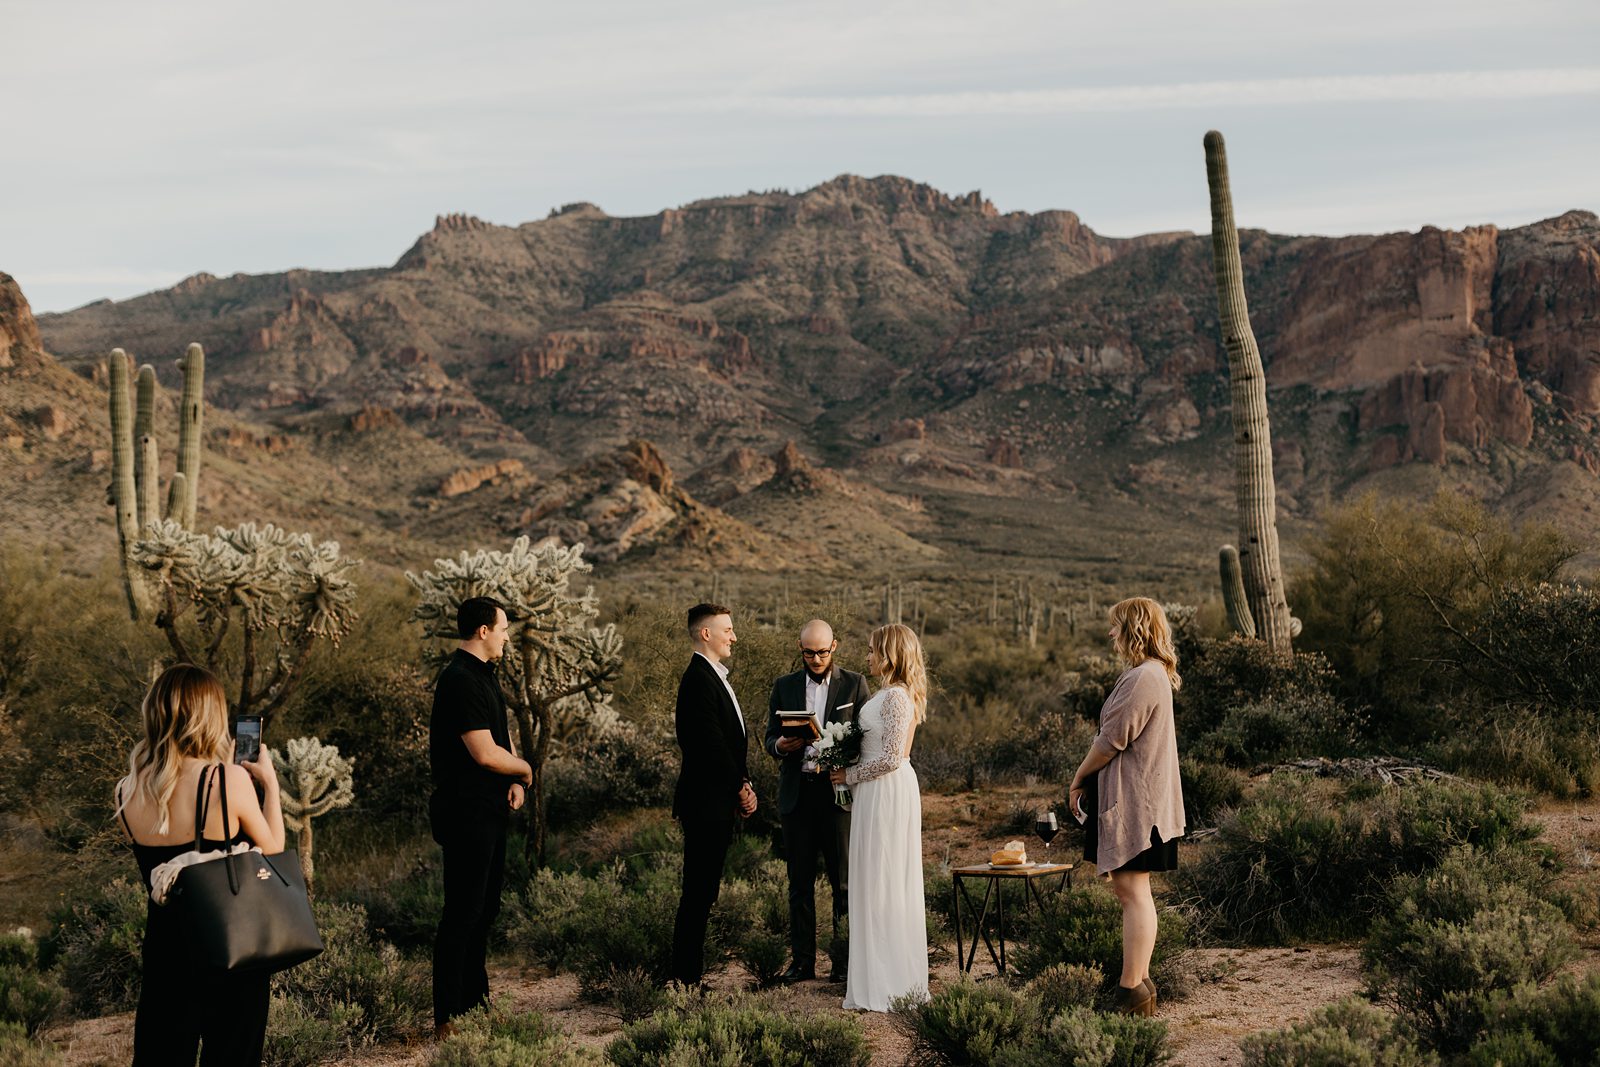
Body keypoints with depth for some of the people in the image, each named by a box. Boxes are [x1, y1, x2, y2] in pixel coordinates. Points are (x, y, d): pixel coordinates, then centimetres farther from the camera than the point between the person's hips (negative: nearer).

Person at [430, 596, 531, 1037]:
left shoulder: (482, 675, 14)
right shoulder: (461, 680, -19)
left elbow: (501, 734, 17)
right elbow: (486, 753, -24)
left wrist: (514, 782, 1)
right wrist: (524, 769, -6)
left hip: (489, 811, 10)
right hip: (467, 814, -10)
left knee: (485, 908, 18)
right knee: (462, 913, -5)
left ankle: (475, 998, 29)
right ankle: (446, 1016, 2)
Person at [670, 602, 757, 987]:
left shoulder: (712, 677, 17)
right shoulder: (699, 679, -16)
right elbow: (712, 744, -20)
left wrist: (743, 785, 9)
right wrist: (741, 788, -11)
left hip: (718, 801, 10)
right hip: (707, 801, -10)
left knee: (702, 892, 13)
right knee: (698, 893, -5)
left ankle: (689, 972, 20)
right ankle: (686, 976, 1)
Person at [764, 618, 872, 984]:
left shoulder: (854, 684, 4)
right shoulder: (784, 686, 11)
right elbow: (769, 739, 10)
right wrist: (780, 746, -13)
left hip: (839, 792, -2)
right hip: (797, 793, 2)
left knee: (844, 881, 0)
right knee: (800, 881, 7)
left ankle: (845, 959, 8)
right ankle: (802, 960, 14)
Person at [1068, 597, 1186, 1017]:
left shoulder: (1143, 679, -18)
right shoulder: (1153, 675, 17)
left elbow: (1111, 741, -17)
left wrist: (1078, 780, -4)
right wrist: (1089, 781, 14)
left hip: (1133, 802, -11)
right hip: (1135, 799, 11)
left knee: (1133, 891, -8)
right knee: (1129, 890, 14)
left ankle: (1133, 991, -5)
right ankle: (1139, 983, 20)